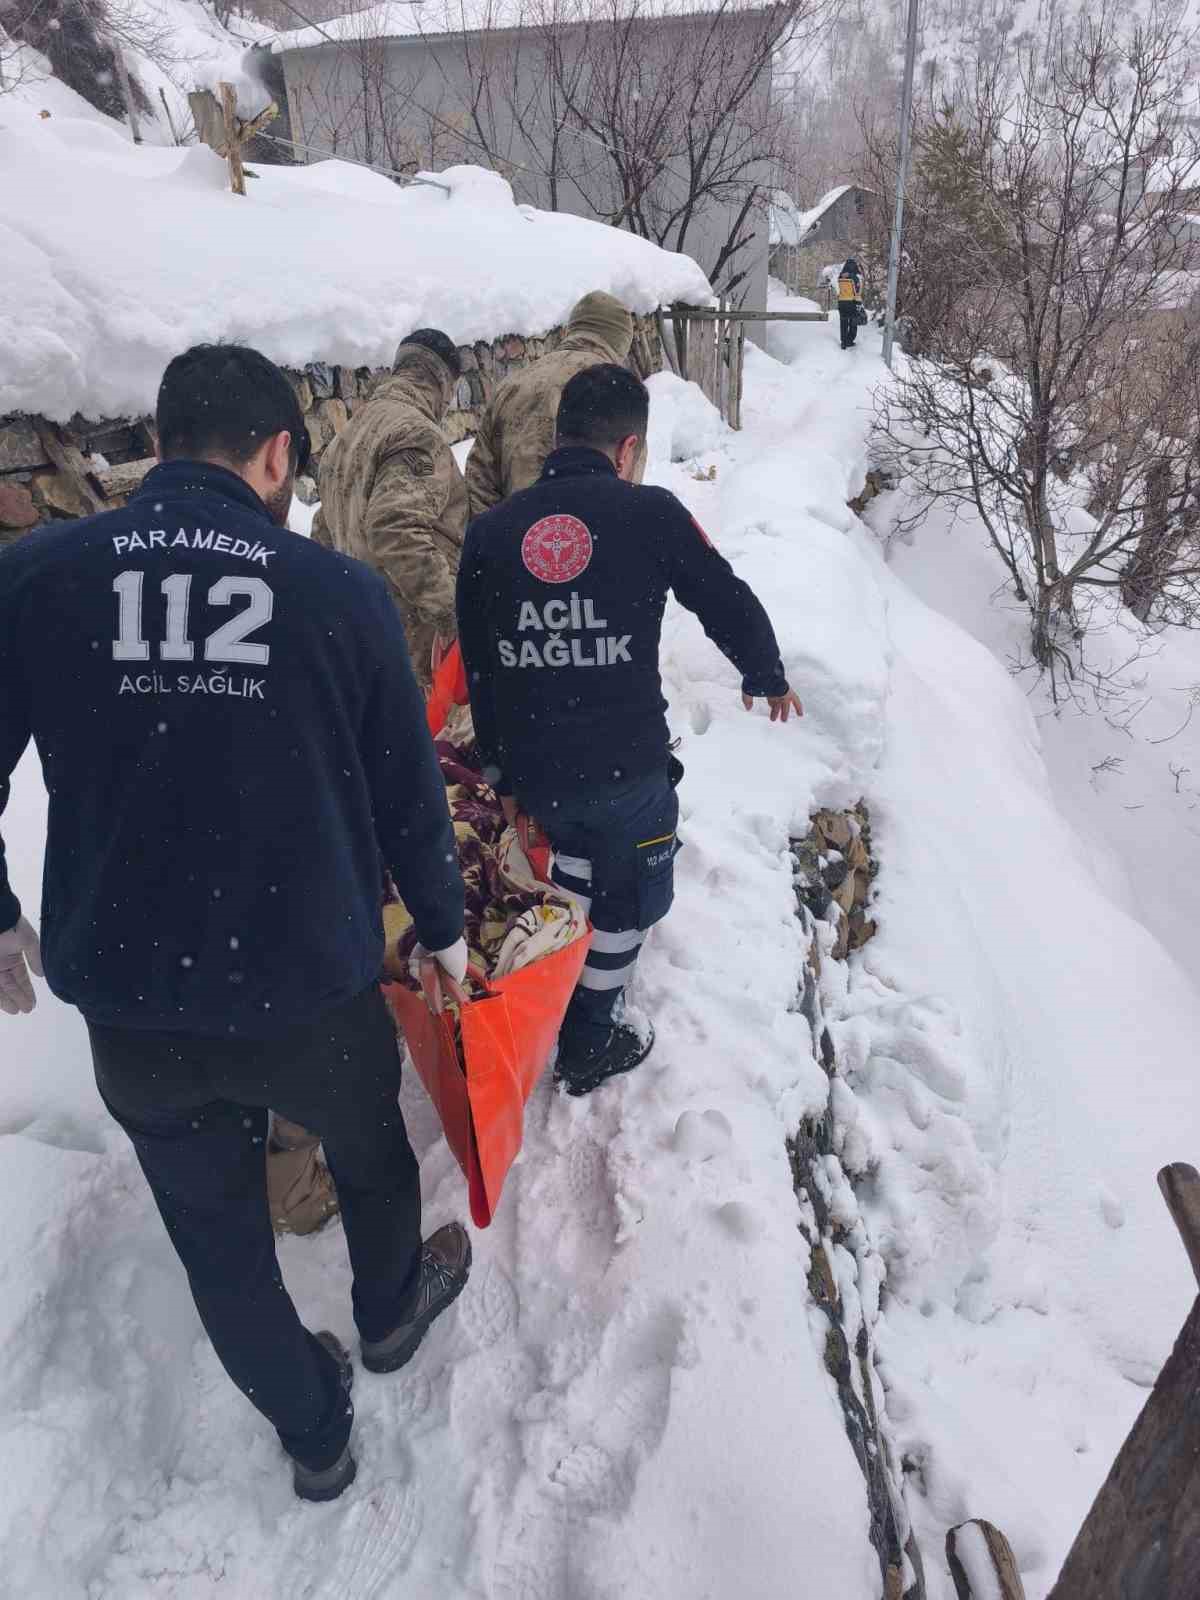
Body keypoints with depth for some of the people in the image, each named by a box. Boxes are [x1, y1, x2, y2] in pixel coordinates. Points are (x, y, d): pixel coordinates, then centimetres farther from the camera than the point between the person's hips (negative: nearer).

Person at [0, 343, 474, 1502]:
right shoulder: (340, 590, -12)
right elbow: (407, 789, -5)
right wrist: (443, 928, 12)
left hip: (128, 1003, 2)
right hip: (310, 990, -1)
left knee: (218, 1233, 24)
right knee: (370, 1154, 30)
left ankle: (313, 1431, 48)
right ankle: (390, 1312, 59)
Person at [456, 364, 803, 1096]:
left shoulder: (490, 530, 3)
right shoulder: (651, 513, -8)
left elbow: (478, 669, 8)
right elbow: (729, 603, 1)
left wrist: (498, 769, 20)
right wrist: (769, 677, 21)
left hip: (532, 767, 4)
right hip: (627, 766, -4)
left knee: (576, 858, 33)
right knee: (629, 893, 19)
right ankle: (590, 1043, 33)